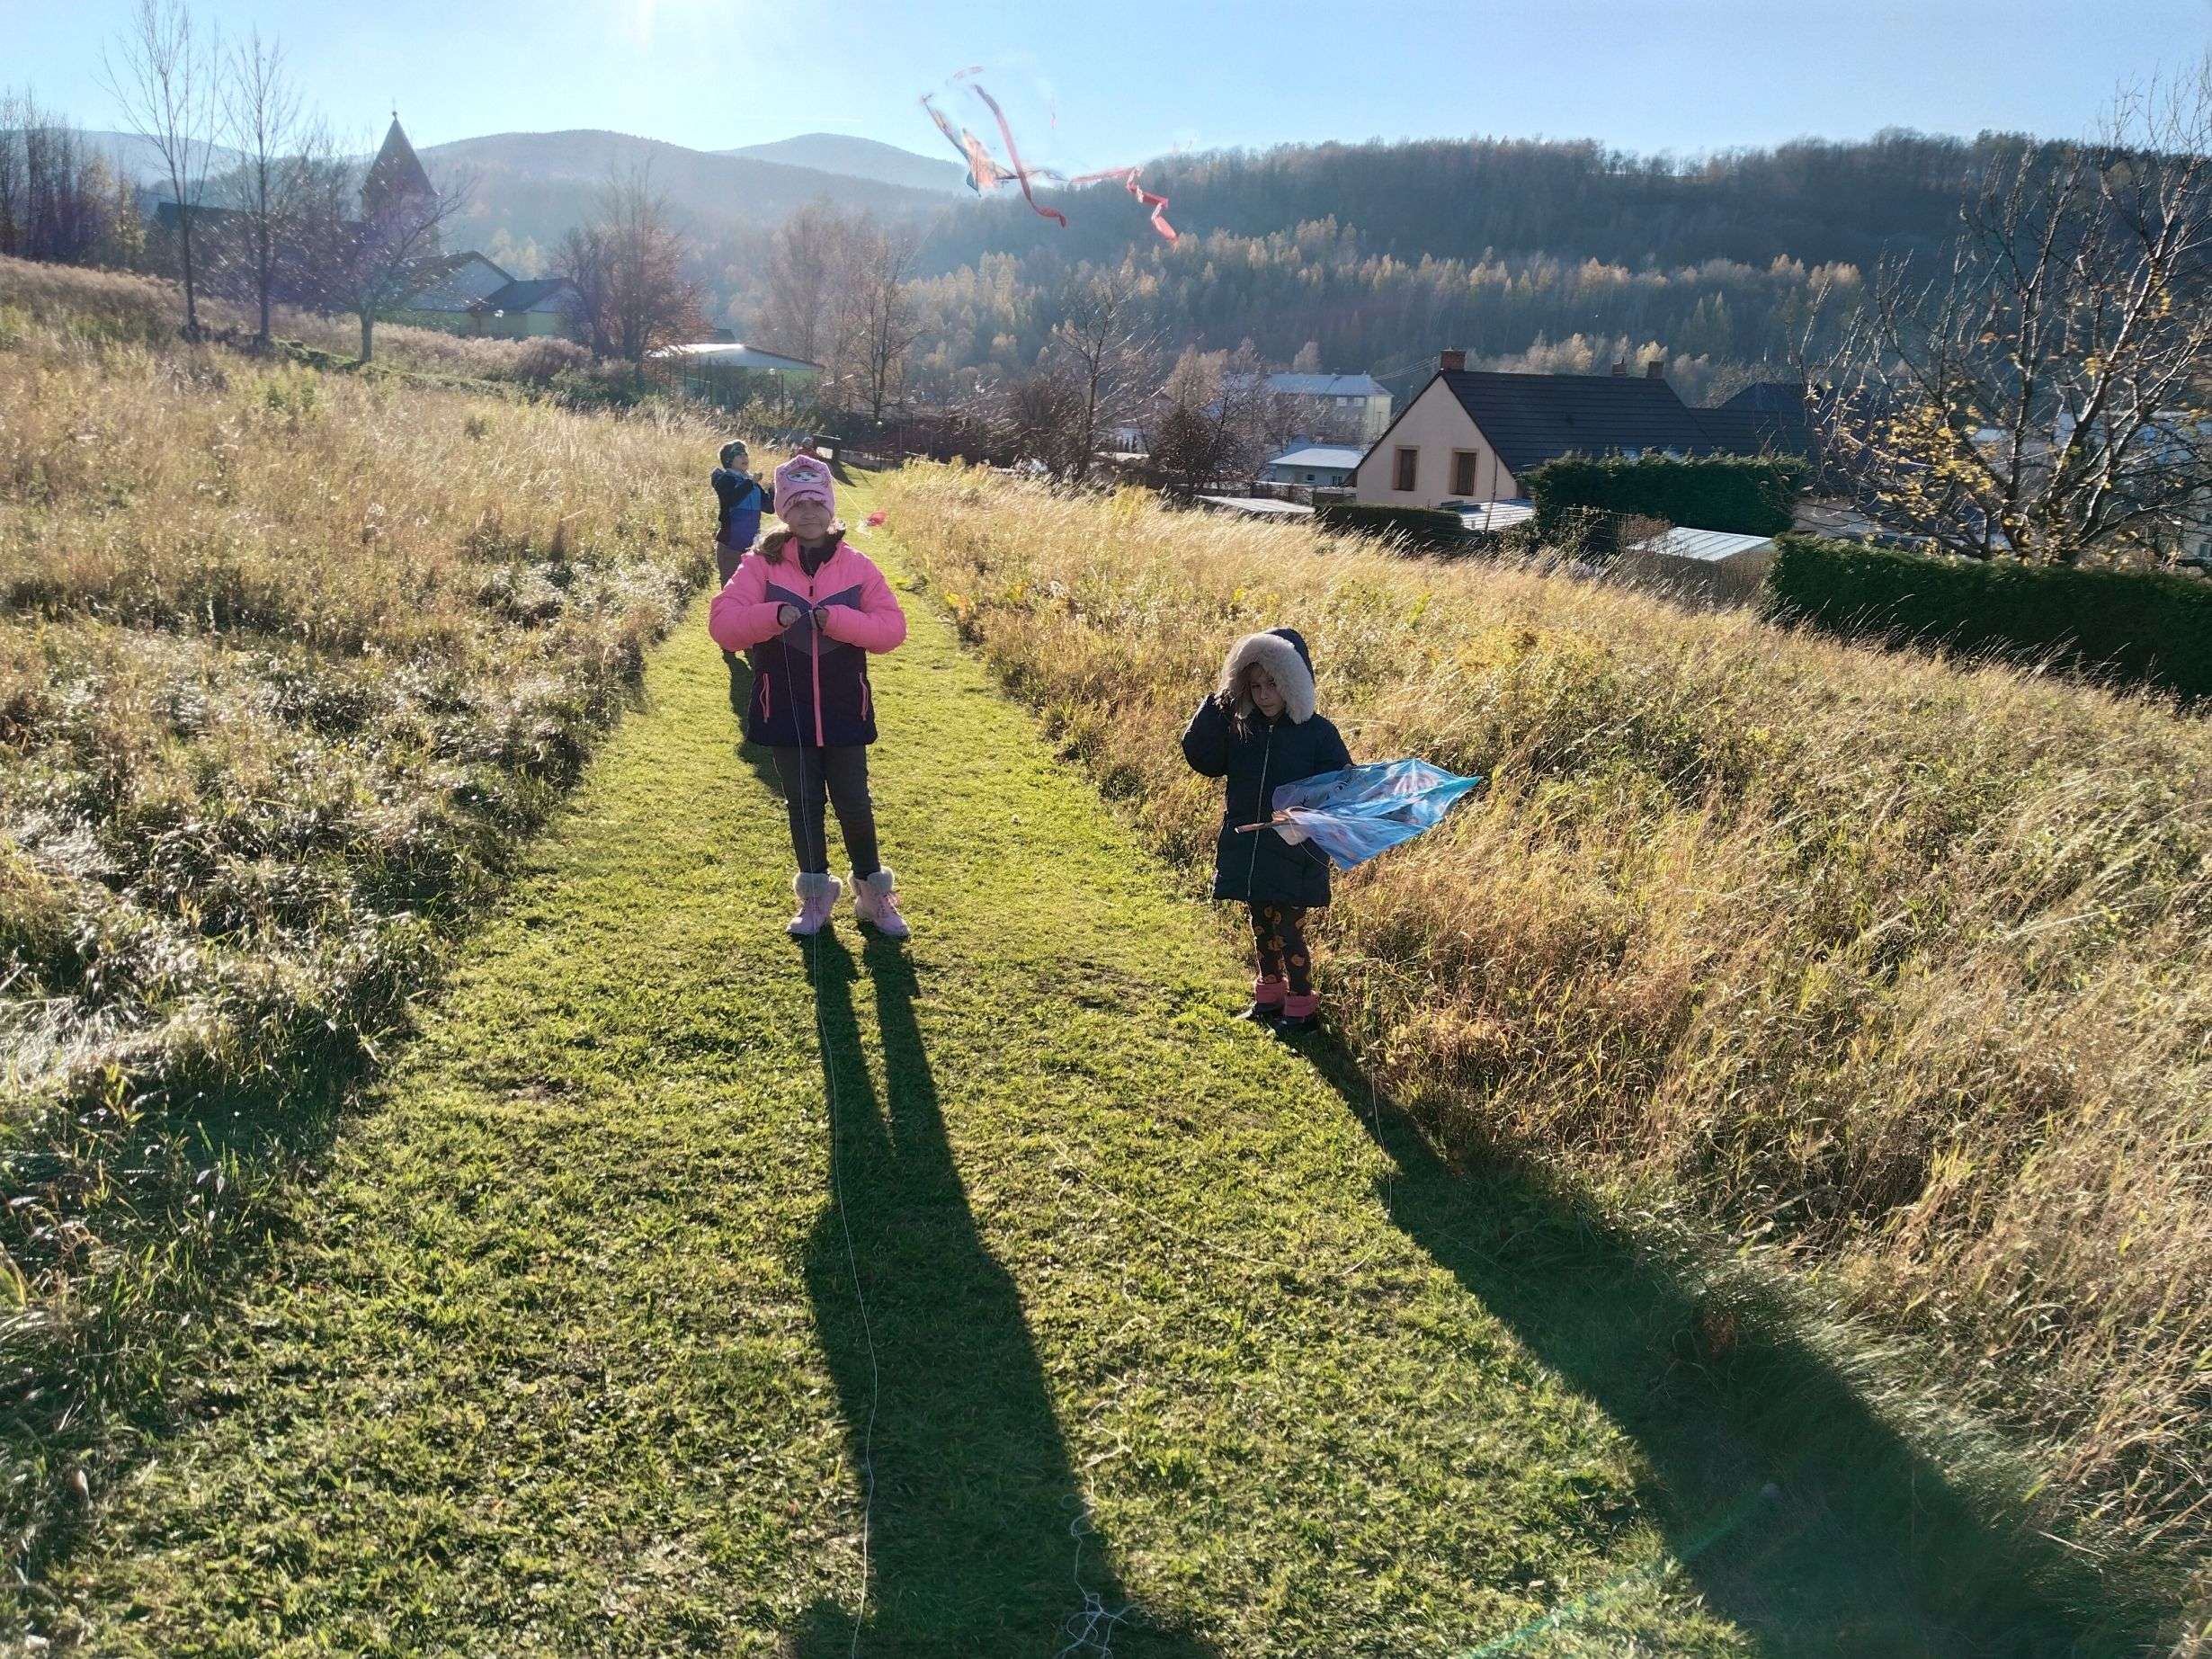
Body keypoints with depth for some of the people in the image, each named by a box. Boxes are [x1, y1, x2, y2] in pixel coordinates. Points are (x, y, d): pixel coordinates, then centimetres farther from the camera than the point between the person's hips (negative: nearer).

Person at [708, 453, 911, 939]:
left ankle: (873, 894, 23)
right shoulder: (761, 565, -3)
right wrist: (774, 615, -30)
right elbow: (722, 622, -12)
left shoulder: (856, 567, 0)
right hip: (786, 713, 0)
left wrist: (838, 620, -21)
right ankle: (816, 895, 26)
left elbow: (892, 627, -5)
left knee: (853, 803, 5)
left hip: (844, 712, 0)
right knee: (803, 804, 11)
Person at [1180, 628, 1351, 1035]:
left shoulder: (1317, 733, -9)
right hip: (1248, 851, 5)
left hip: (1295, 853, -5)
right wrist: (1217, 704, -12)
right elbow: (1202, 758, -6)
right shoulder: (1238, 728, 3)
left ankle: (1302, 1005, 18)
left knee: (1288, 930, 1)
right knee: (1262, 925, 18)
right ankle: (1269, 996, 35)